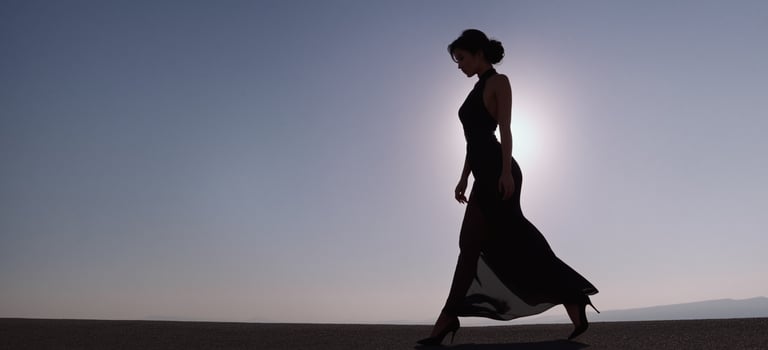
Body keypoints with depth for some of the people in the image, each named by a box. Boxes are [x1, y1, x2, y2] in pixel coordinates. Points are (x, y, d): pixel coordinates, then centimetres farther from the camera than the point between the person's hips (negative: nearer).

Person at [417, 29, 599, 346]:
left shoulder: (499, 82, 2)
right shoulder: (478, 89, 25)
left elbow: (504, 129, -11)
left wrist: (506, 170, -21)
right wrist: (464, 178, 19)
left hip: (498, 172, -9)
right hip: (486, 176, 9)